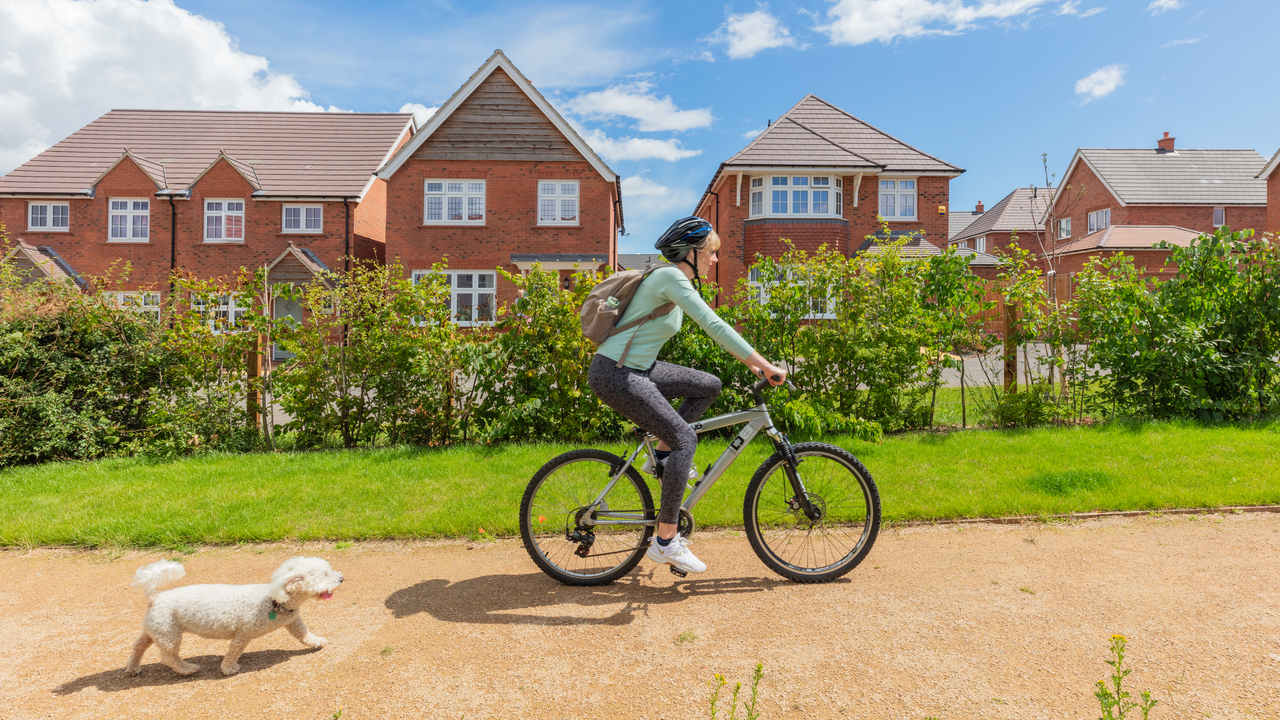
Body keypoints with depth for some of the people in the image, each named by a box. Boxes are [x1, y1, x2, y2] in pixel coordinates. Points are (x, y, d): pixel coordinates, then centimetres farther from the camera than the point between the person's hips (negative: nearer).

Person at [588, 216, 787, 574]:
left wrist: (753, 364, 13)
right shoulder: (671, 278, -16)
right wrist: (766, 366, -21)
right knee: (685, 438, -11)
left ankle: (662, 455, 15)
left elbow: (713, 327, 19)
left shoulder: (681, 282, 14)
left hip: (636, 369, 10)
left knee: (709, 385, 9)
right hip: (615, 374, -9)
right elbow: (715, 327, -24)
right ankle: (665, 542, -3)